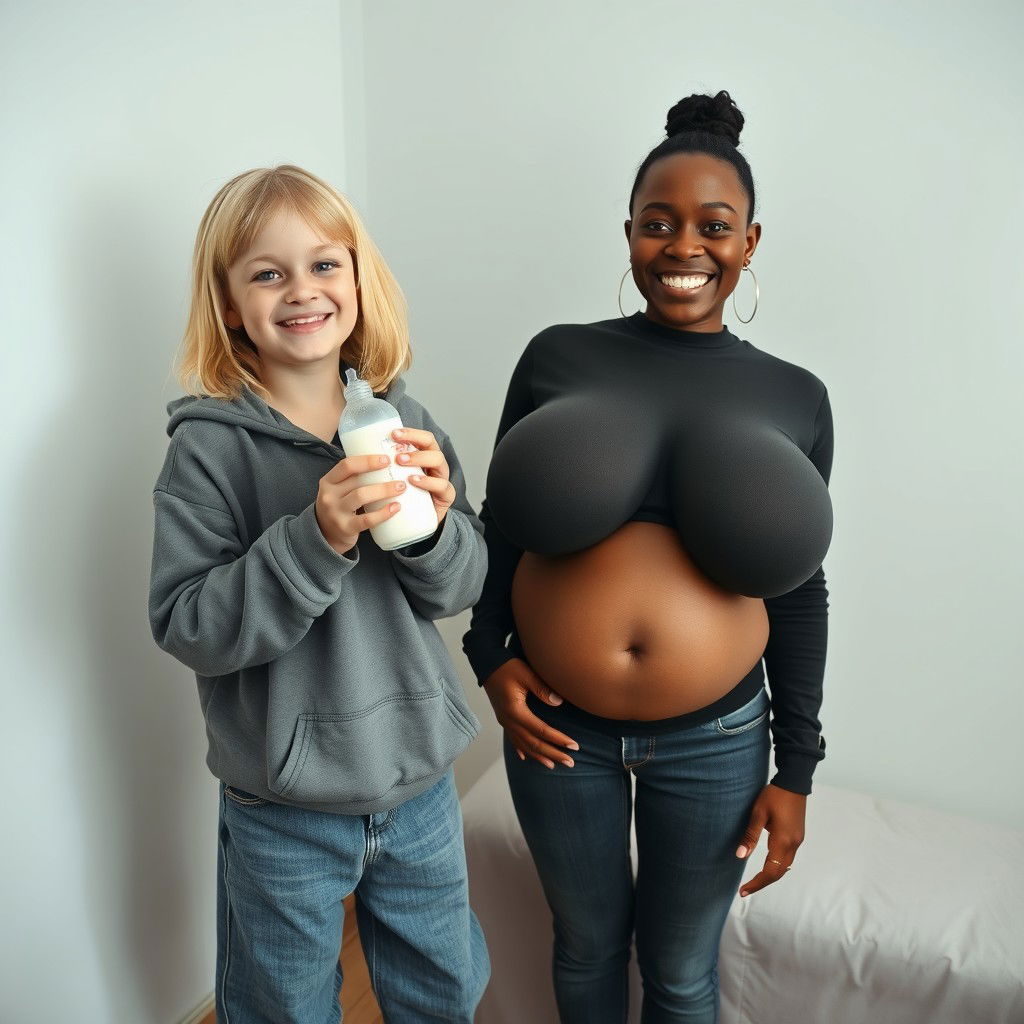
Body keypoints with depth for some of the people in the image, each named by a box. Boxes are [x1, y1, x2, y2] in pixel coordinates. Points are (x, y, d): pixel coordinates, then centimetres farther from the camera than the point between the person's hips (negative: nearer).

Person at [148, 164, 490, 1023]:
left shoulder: (400, 418, -5)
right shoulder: (210, 445, -15)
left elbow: (463, 588, -2)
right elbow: (186, 626, -20)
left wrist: (434, 526, -23)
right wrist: (316, 539, -32)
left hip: (419, 779, 4)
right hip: (284, 811, -3)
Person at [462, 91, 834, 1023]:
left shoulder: (794, 397, -3)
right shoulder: (558, 357, -5)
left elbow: (799, 591, 1)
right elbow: (498, 527, 4)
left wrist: (795, 768, 2)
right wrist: (489, 659, -7)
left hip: (715, 737, 1)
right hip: (559, 726, 0)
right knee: (588, 944, 24)